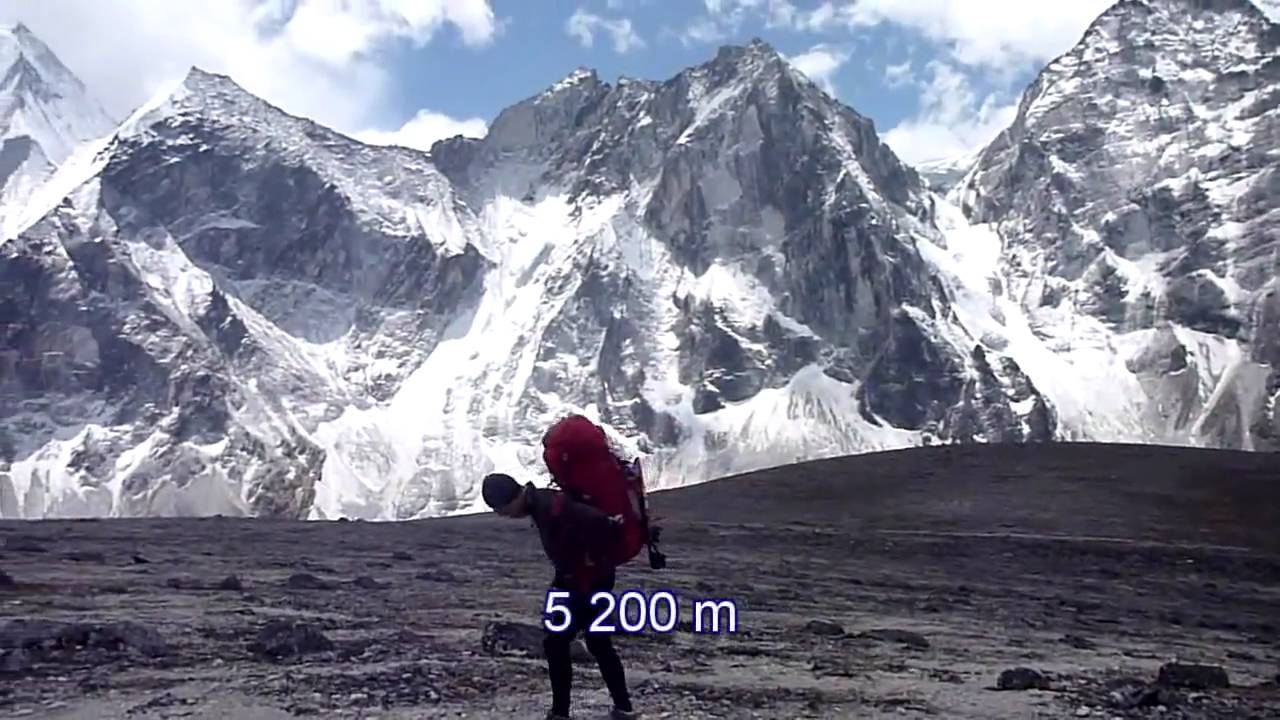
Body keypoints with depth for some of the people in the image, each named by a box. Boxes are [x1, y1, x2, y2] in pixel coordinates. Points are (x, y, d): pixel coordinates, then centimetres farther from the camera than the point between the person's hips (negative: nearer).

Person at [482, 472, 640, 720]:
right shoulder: (542, 502, 5)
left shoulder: (550, 506, -27)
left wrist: (590, 558, -23)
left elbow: (595, 521, -37)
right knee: (599, 644, 18)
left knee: (555, 642, -2)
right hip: (583, 580, 10)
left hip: (588, 582, -10)